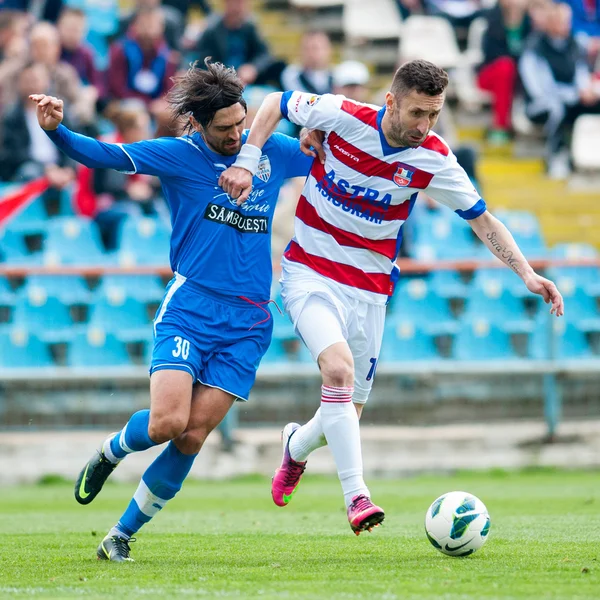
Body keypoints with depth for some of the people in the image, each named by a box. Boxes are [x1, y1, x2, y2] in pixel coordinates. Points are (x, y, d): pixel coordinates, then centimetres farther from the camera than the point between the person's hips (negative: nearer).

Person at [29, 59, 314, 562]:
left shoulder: (272, 152, 8)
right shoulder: (179, 156, -2)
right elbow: (103, 155, -11)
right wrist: (56, 130, -29)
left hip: (248, 323, 2)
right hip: (188, 309, -2)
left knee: (192, 436, -7)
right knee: (167, 423, -20)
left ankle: (123, 534, 9)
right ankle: (110, 452, 17)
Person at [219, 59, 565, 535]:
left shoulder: (434, 159, -10)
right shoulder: (341, 116, -15)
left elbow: (482, 219, 0)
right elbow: (276, 104, 2)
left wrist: (527, 272, -10)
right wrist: (247, 162, -9)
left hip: (369, 290, 3)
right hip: (310, 275, -3)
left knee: (346, 416, 7)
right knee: (339, 367, -29)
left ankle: (297, 447, 43)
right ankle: (357, 497, -29)